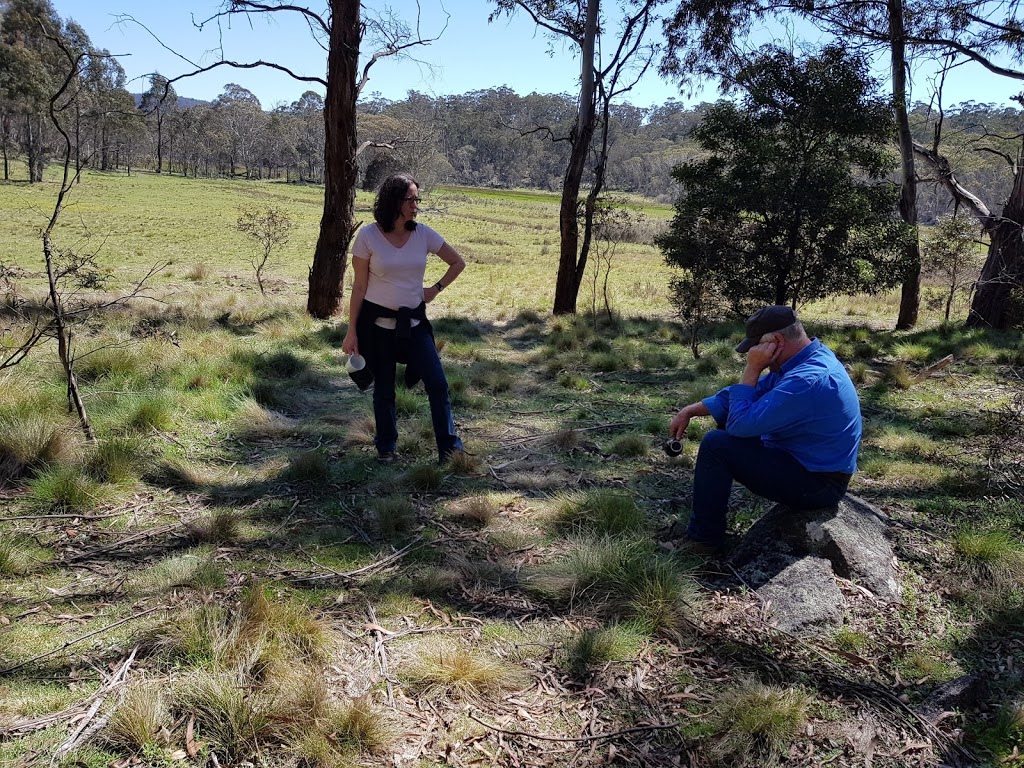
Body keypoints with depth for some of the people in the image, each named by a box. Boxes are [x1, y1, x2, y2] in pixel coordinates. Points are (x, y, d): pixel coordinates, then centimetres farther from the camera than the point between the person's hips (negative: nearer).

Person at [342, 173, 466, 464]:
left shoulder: (423, 234, -3)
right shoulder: (368, 236, -10)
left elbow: (457, 262, 11)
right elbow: (359, 286, -6)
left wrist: (436, 289, 2)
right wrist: (351, 331, -6)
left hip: (414, 321, 2)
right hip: (378, 323, -2)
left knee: (438, 383, -5)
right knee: (383, 388, 9)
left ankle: (449, 448, 6)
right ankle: (386, 448, 28)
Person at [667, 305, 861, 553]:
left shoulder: (807, 381, -31)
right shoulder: (808, 359, 2)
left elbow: (740, 423, -27)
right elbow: (747, 393, 9)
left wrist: (751, 369, -19)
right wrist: (691, 410, 5)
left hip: (816, 483, -10)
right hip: (811, 462, 10)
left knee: (716, 444, -15)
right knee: (726, 424, 16)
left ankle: (704, 539, -1)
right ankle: (711, 511, 25)